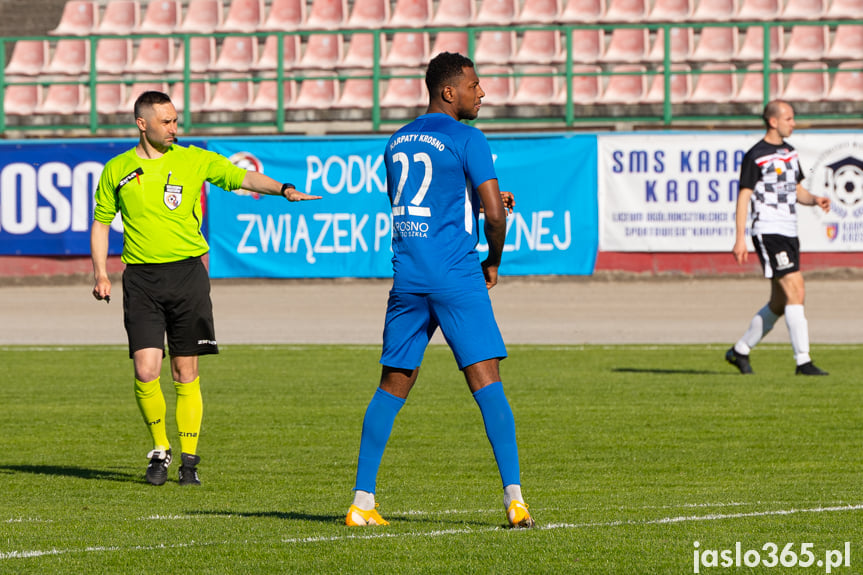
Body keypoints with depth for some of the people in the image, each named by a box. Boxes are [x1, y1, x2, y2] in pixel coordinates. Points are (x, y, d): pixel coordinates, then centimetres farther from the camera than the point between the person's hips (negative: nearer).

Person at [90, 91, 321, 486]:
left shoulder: (193, 160, 5)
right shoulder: (116, 170, 7)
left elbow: (243, 177, -3)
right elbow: (101, 222, 16)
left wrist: (284, 189, -21)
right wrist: (101, 273, 5)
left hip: (187, 271, 0)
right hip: (141, 277, 0)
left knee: (185, 372, 0)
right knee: (145, 369, -11)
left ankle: (189, 460, 10)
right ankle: (160, 450, 10)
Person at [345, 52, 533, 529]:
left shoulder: (397, 143, 16)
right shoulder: (466, 139, -5)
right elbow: (494, 214, -11)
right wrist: (493, 262, 7)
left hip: (407, 279, 6)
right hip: (457, 279, -6)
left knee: (392, 387, 11)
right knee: (487, 382, -6)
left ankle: (362, 502, 6)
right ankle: (514, 498, -14)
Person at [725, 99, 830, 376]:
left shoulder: (789, 152, 15)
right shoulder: (756, 156, -9)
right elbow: (744, 196, -10)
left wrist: (814, 199, 2)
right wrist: (740, 239, -15)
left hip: (789, 233, 9)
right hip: (768, 232, -9)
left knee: (779, 303, 10)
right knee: (796, 291, -16)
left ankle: (740, 351, 24)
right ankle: (803, 361, -16)